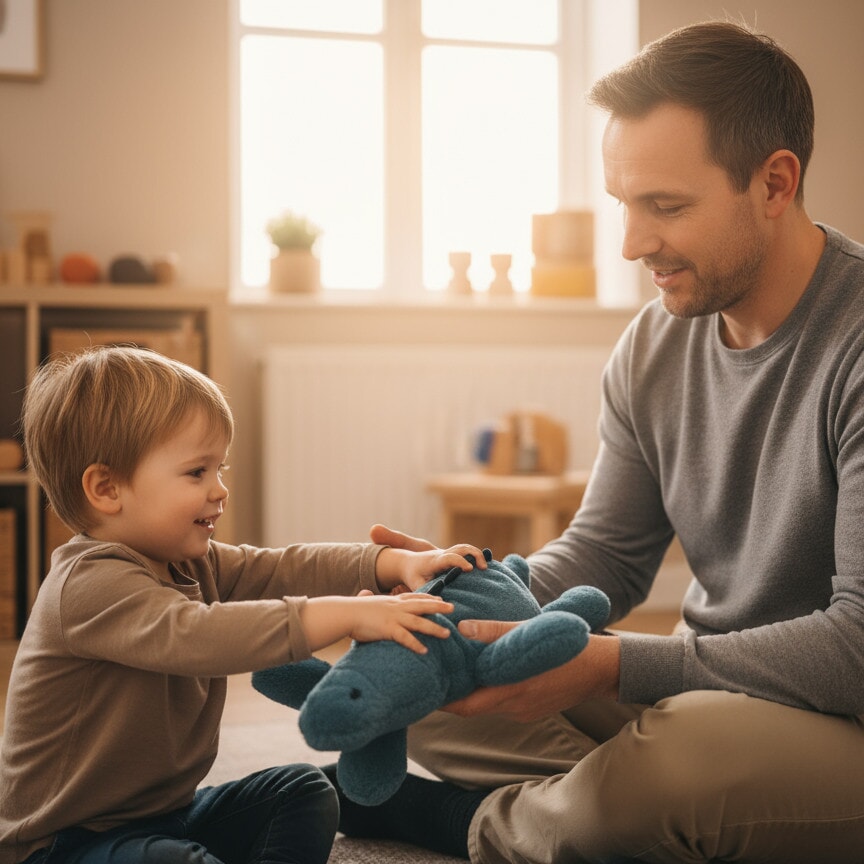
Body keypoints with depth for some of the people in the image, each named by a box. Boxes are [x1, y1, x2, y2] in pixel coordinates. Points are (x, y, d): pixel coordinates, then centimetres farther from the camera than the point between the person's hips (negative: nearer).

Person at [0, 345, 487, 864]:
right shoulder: (89, 586, -26)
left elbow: (281, 569, 1)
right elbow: (195, 635, -40)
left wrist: (399, 563, -13)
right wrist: (345, 615, -43)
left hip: (165, 812, 9)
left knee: (305, 792, 4)